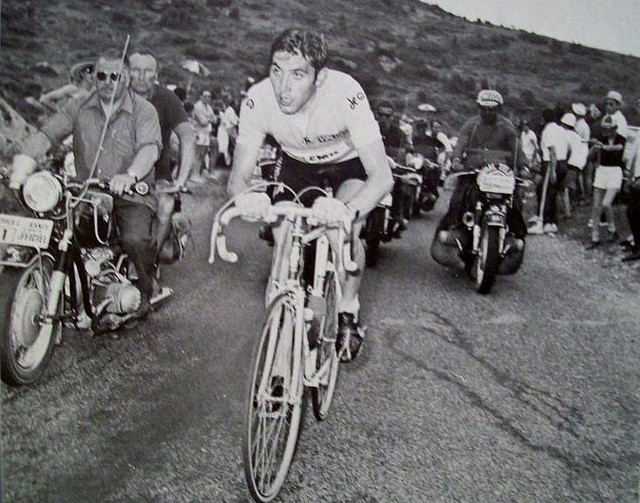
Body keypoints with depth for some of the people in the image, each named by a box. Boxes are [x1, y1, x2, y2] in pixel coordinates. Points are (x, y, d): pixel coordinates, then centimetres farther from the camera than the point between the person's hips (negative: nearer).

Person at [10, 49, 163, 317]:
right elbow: (46, 134, 0)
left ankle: (148, 285, 2)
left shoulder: (143, 110, -1)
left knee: (135, 239, -28)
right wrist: (22, 161, -20)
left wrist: (130, 176, -38)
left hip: (130, 193, -4)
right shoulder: (79, 107, 9)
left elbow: (149, 147, -18)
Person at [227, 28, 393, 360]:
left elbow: (382, 176, -41)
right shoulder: (258, 100, -30)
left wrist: (349, 211, -61)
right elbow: (239, 176, -27)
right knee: (283, 239, -14)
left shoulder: (346, 94, -39)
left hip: (350, 161, -3)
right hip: (298, 162, 3)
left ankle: (348, 311, -1)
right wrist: (245, 198, -51)